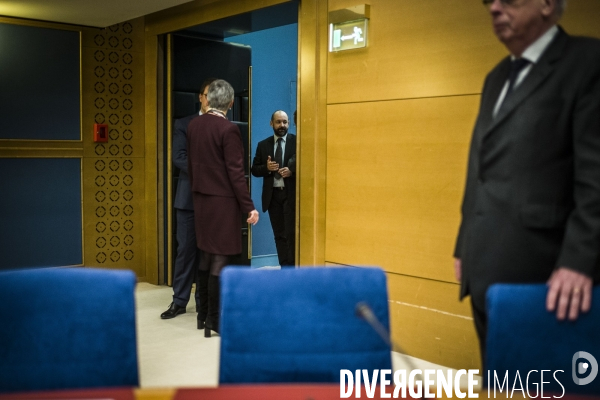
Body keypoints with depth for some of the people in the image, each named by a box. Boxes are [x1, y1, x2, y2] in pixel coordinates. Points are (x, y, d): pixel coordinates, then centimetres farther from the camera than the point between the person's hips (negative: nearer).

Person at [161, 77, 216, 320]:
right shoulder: (184, 124, 5)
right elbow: (179, 158, -6)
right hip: (190, 196, 0)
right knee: (186, 249, 4)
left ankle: (204, 300, 16)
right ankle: (180, 300, 14)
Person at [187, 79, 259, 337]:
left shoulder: (194, 125, 4)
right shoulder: (228, 129, -16)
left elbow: (190, 164, 11)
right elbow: (235, 173, -17)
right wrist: (249, 207, -13)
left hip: (201, 199, 7)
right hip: (223, 201, -7)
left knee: (205, 257, 15)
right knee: (219, 261, -1)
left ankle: (203, 314, 23)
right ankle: (214, 320, 5)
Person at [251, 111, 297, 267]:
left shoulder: (297, 141, -1)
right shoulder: (263, 145, 10)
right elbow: (254, 170, 9)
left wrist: (292, 171, -18)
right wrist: (266, 168, -11)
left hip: (292, 194, -4)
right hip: (273, 195, 4)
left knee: (292, 234, -7)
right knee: (279, 235, 8)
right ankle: (284, 269, 15)